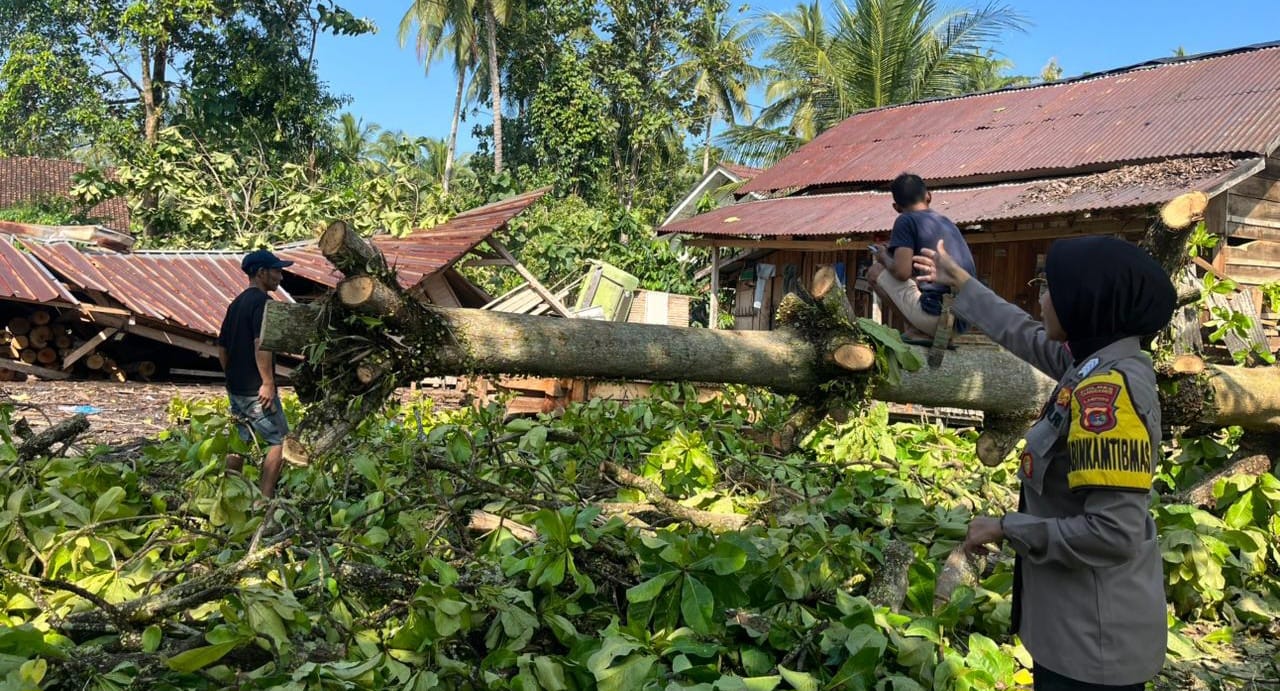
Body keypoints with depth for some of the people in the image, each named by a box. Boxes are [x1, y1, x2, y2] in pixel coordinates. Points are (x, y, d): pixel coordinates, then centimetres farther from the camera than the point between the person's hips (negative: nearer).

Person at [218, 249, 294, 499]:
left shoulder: (236, 303, 15)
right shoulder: (262, 302, -14)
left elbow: (221, 347, 19)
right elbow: (260, 344, -25)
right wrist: (268, 382, -23)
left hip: (236, 389, 9)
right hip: (256, 390, -9)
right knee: (279, 441, 0)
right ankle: (264, 498, -3)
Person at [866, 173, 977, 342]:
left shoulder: (906, 220, -2)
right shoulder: (948, 222, 20)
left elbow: (902, 272, -13)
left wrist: (884, 258, 8)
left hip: (935, 317, -8)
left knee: (876, 271, 8)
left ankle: (919, 332, -1)